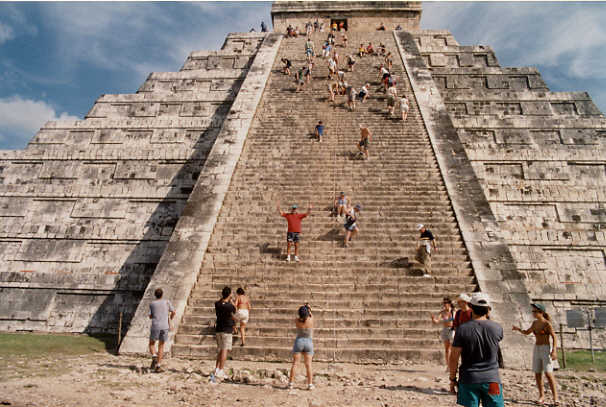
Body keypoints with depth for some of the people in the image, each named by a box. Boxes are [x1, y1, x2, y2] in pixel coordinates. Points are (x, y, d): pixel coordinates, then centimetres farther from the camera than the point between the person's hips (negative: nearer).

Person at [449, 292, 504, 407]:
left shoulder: (462, 329, -11)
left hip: (468, 379, -1)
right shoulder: (497, 328, -6)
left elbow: (454, 358, -8)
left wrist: (452, 379, 3)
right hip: (491, 379, 1)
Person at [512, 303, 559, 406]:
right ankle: (541, 396, 15)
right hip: (536, 349, 6)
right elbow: (527, 332, 19)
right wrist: (518, 329, 0)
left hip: (546, 349, -6)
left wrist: (554, 350, -25)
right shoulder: (535, 323, 8)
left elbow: (554, 337, -14)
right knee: (537, 374, 5)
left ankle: (555, 397, -3)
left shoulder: (547, 323, -12)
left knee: (548, 374, -13)